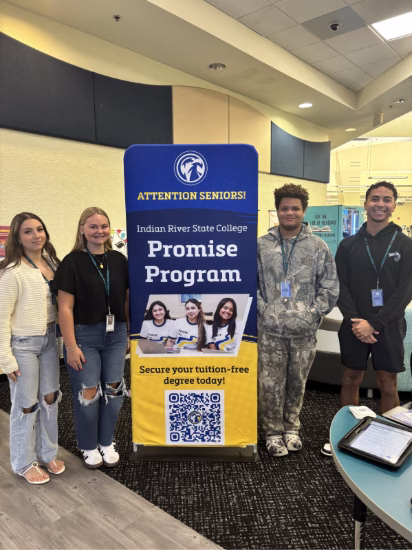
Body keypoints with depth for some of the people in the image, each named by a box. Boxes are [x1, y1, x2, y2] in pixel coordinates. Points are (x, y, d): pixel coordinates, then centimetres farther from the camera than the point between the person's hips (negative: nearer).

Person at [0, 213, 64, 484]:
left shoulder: (52, 263, 2)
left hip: (49, 340, 6)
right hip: (23, 344, -6)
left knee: (50, 398, 16)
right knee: (26, 404, 8)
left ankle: (47, 453, 37)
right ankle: (24, 463, 30)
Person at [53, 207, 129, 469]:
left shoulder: (119, 260, 3)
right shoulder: (72, 262, -8)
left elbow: (127, 300, 8)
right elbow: (65, 308, -10)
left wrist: (132, 333, 7)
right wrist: (71, 346, -14)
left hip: (115, 334, 4)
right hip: (84, 335, -3)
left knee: (114, 390, 11)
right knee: (87, 394, 5)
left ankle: (106, 442, 33)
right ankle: (89, 447, 30)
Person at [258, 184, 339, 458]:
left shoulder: (318, 246, 1)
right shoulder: (261, 245, 0)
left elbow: (330, 287, 3)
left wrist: (314, 314, -5)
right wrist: (263, 309, -7)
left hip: (304, 332, 1)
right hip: (270, 331, -1)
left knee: (297, 382, 15)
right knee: (271, 384, 7)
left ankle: (291, 427, 36)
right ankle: (274, 432, 27)